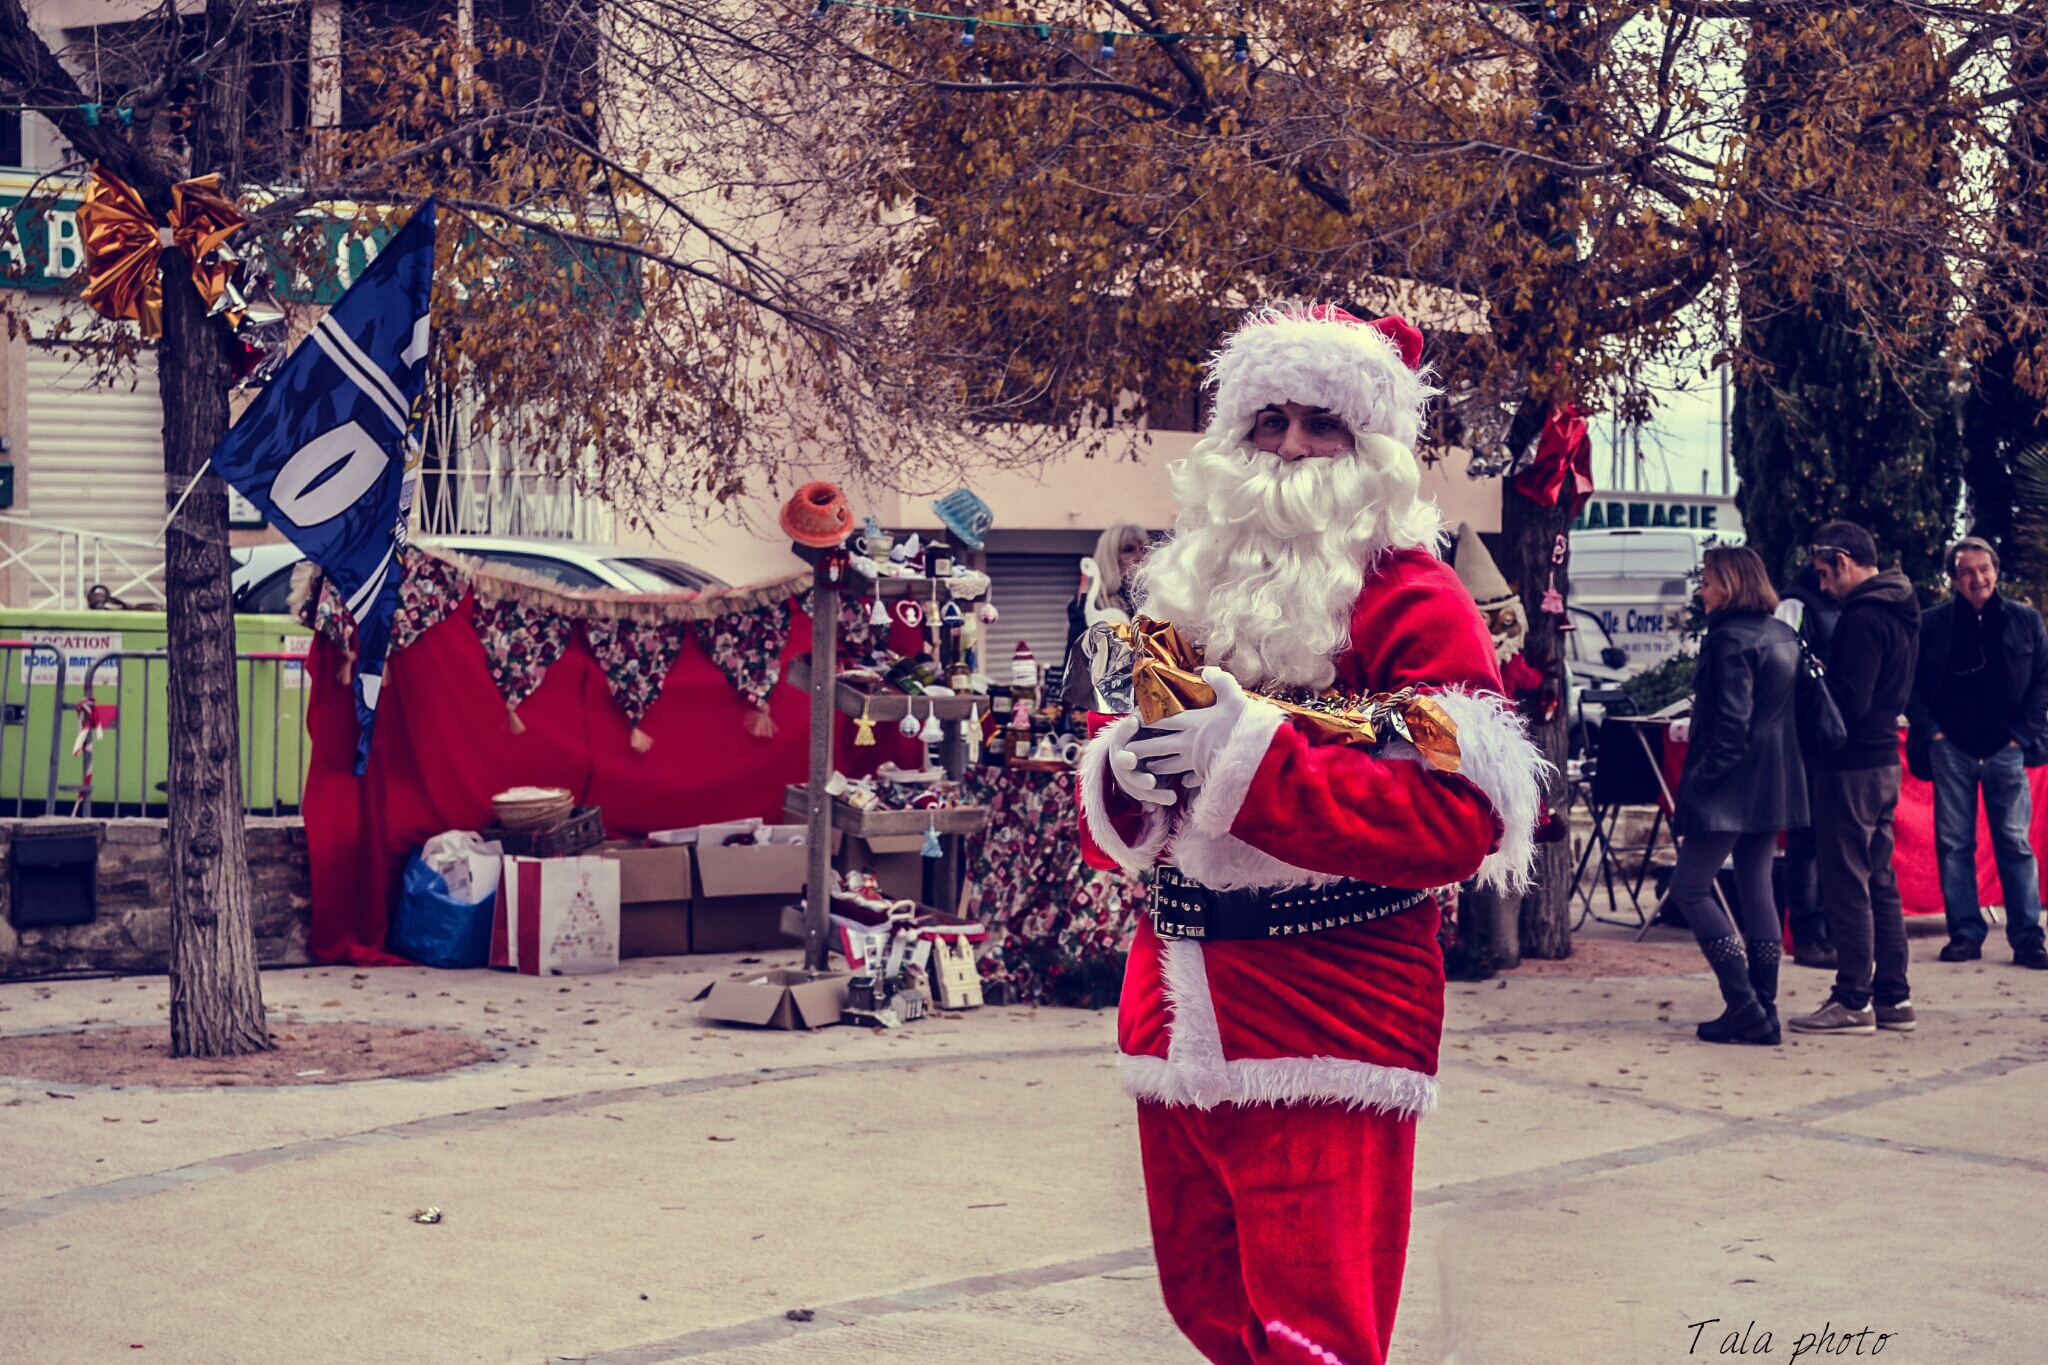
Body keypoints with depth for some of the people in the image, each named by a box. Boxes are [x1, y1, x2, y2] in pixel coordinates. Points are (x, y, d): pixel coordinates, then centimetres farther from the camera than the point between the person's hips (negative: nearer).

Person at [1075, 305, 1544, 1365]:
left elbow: (1460, 820, -18)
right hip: (1175, 1022, 7)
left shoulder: (1412, 601, -4)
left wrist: (1253, 755, -21)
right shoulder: (1187, 591, 16)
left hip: (1326, 1028, -6)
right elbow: (1106, 830, 19)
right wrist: (1121, 773, -6)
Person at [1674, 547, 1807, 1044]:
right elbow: (1793, 710, 16)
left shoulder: (1731, 639, -15)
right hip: (1775, 784, 9)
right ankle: (1764, 1012, 10)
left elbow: (1731, 723, -20)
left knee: (1690, 888, -2)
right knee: (1756, 889, 11)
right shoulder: (1784, 635, 13)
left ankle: (1744, 1005, -8)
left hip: (1734, 784, -9)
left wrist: (1701, 780, -17)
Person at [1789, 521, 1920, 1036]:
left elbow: (1847, 701, -22)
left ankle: (1853, 1002, -3)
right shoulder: (1900, 613, 14)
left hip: (1851, 766, -10)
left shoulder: (1862, 618, -17)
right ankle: (1892, 997, 17)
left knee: (1847, 886, -5)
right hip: (1884, 760, 10)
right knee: (1879, 882, 13)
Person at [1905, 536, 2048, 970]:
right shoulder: (1932, 625, 1)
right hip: (1951, 751, 0)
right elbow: (1909, 683, 4)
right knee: (1954, 845, 2)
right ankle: (1965, 932, 8)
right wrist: (1929, 730, -6)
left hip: (2005, 751, 0)